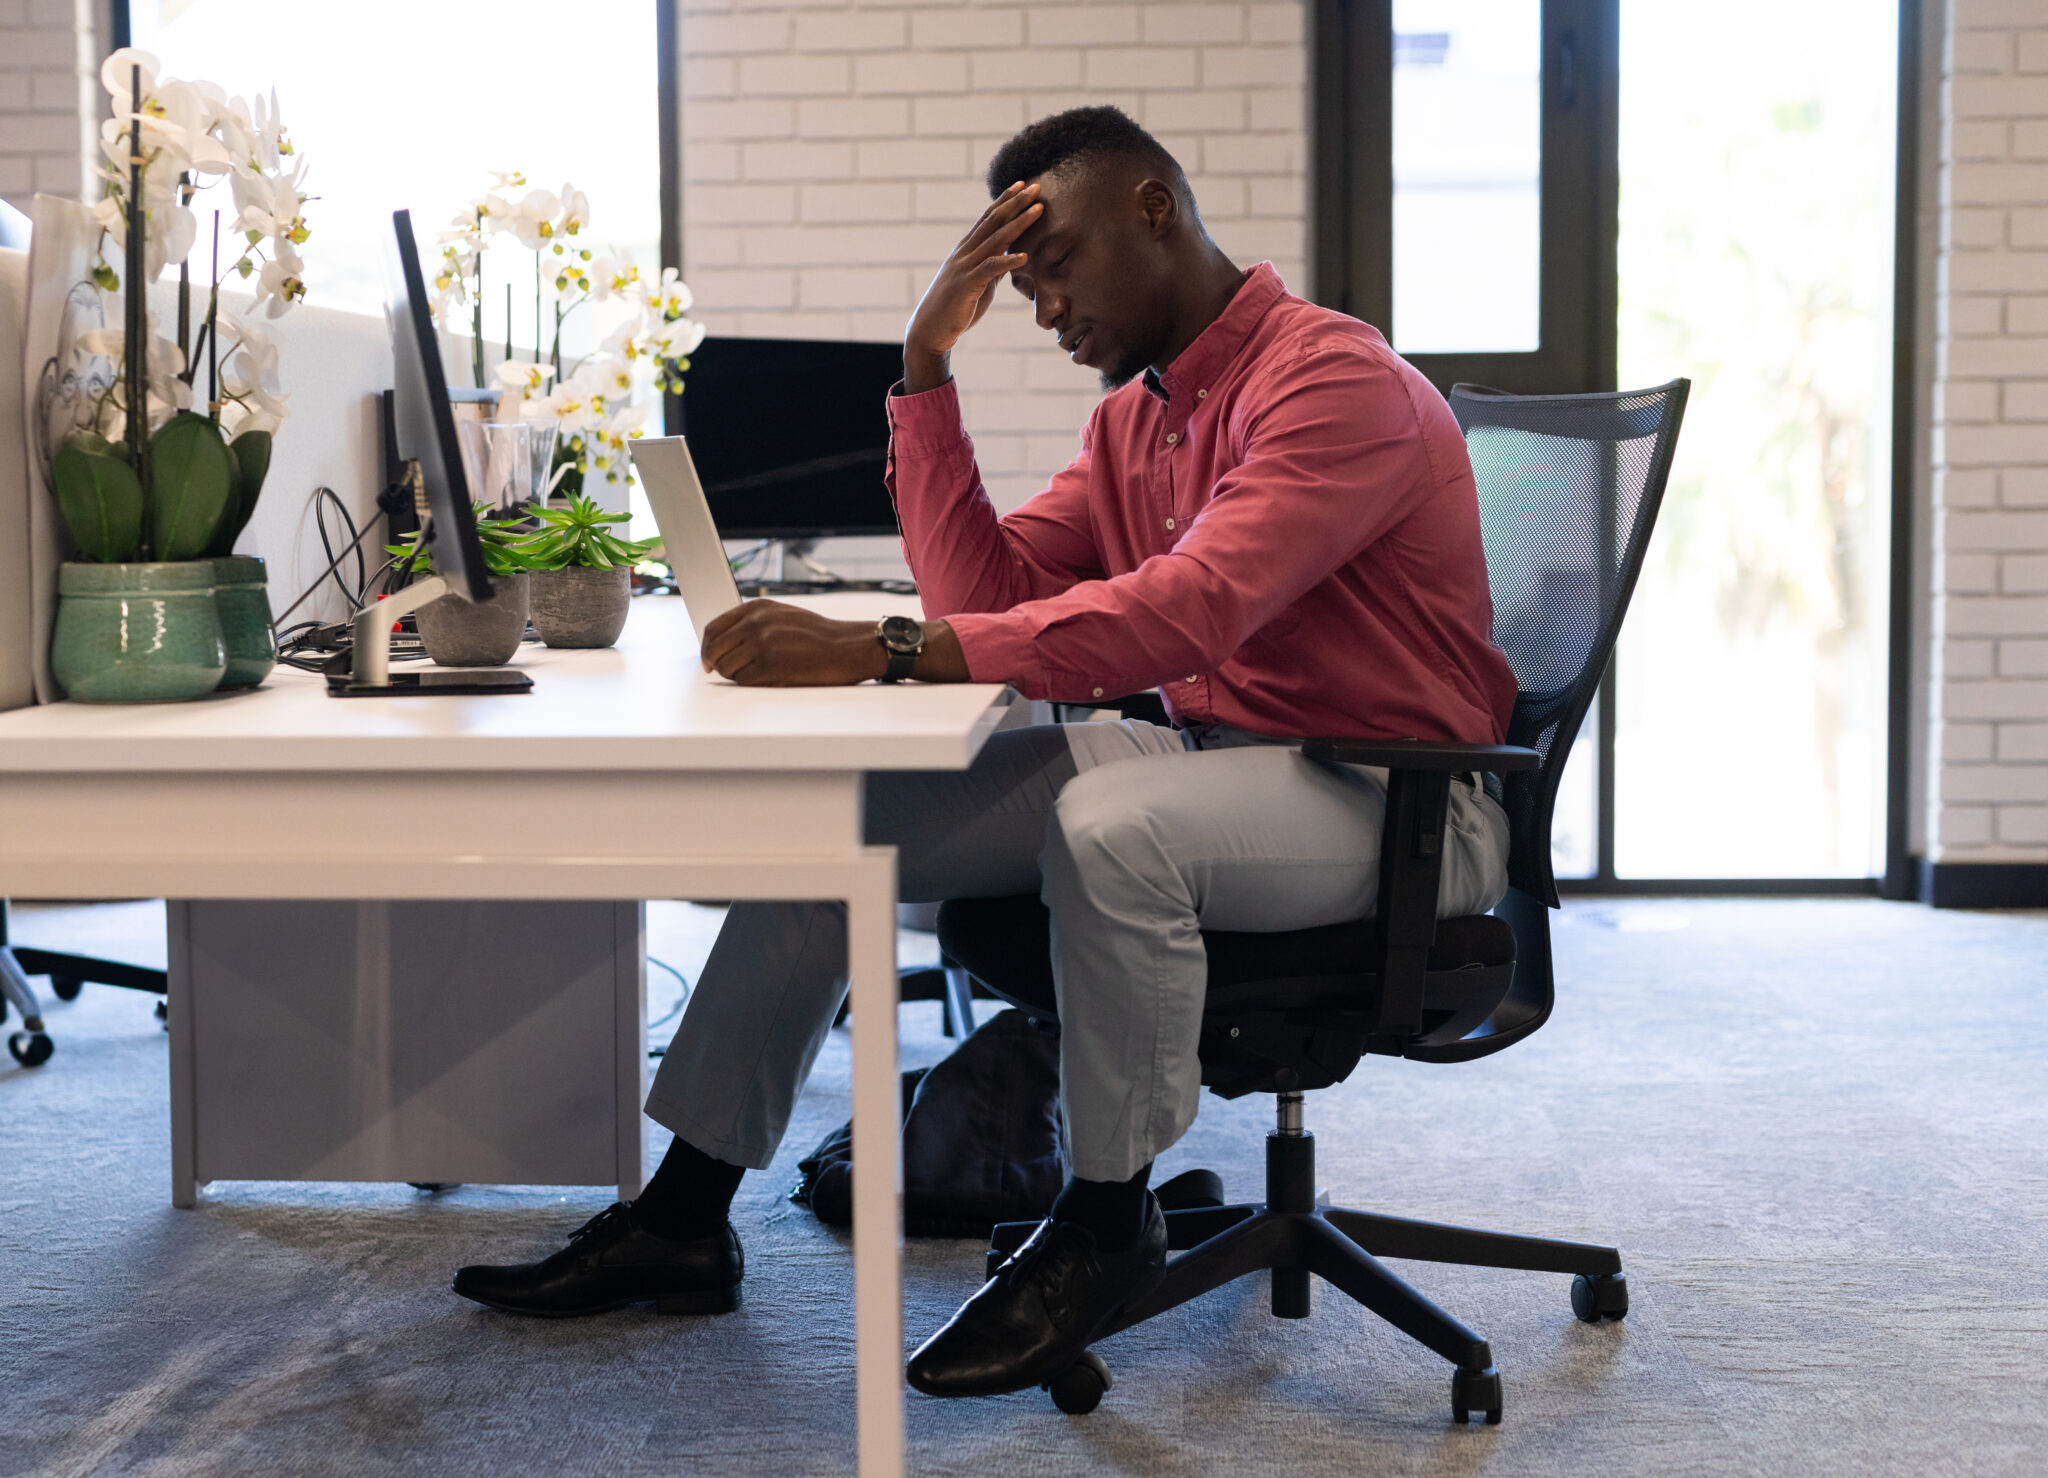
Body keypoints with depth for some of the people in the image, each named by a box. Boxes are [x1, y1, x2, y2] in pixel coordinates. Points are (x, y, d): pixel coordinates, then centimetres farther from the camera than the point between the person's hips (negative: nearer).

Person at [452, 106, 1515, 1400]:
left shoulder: (1335, 379, -18)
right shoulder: (1136, 413, 12)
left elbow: (1186, 611, -33)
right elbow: (988, 594, 4)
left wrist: (880, 650, -37)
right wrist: (929, 365, -3)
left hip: (1392, 801, -8)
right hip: (1210, 753, 9)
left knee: (1110, 824, -38)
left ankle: (1108, 1225, -15)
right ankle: (684, 1218, 3)